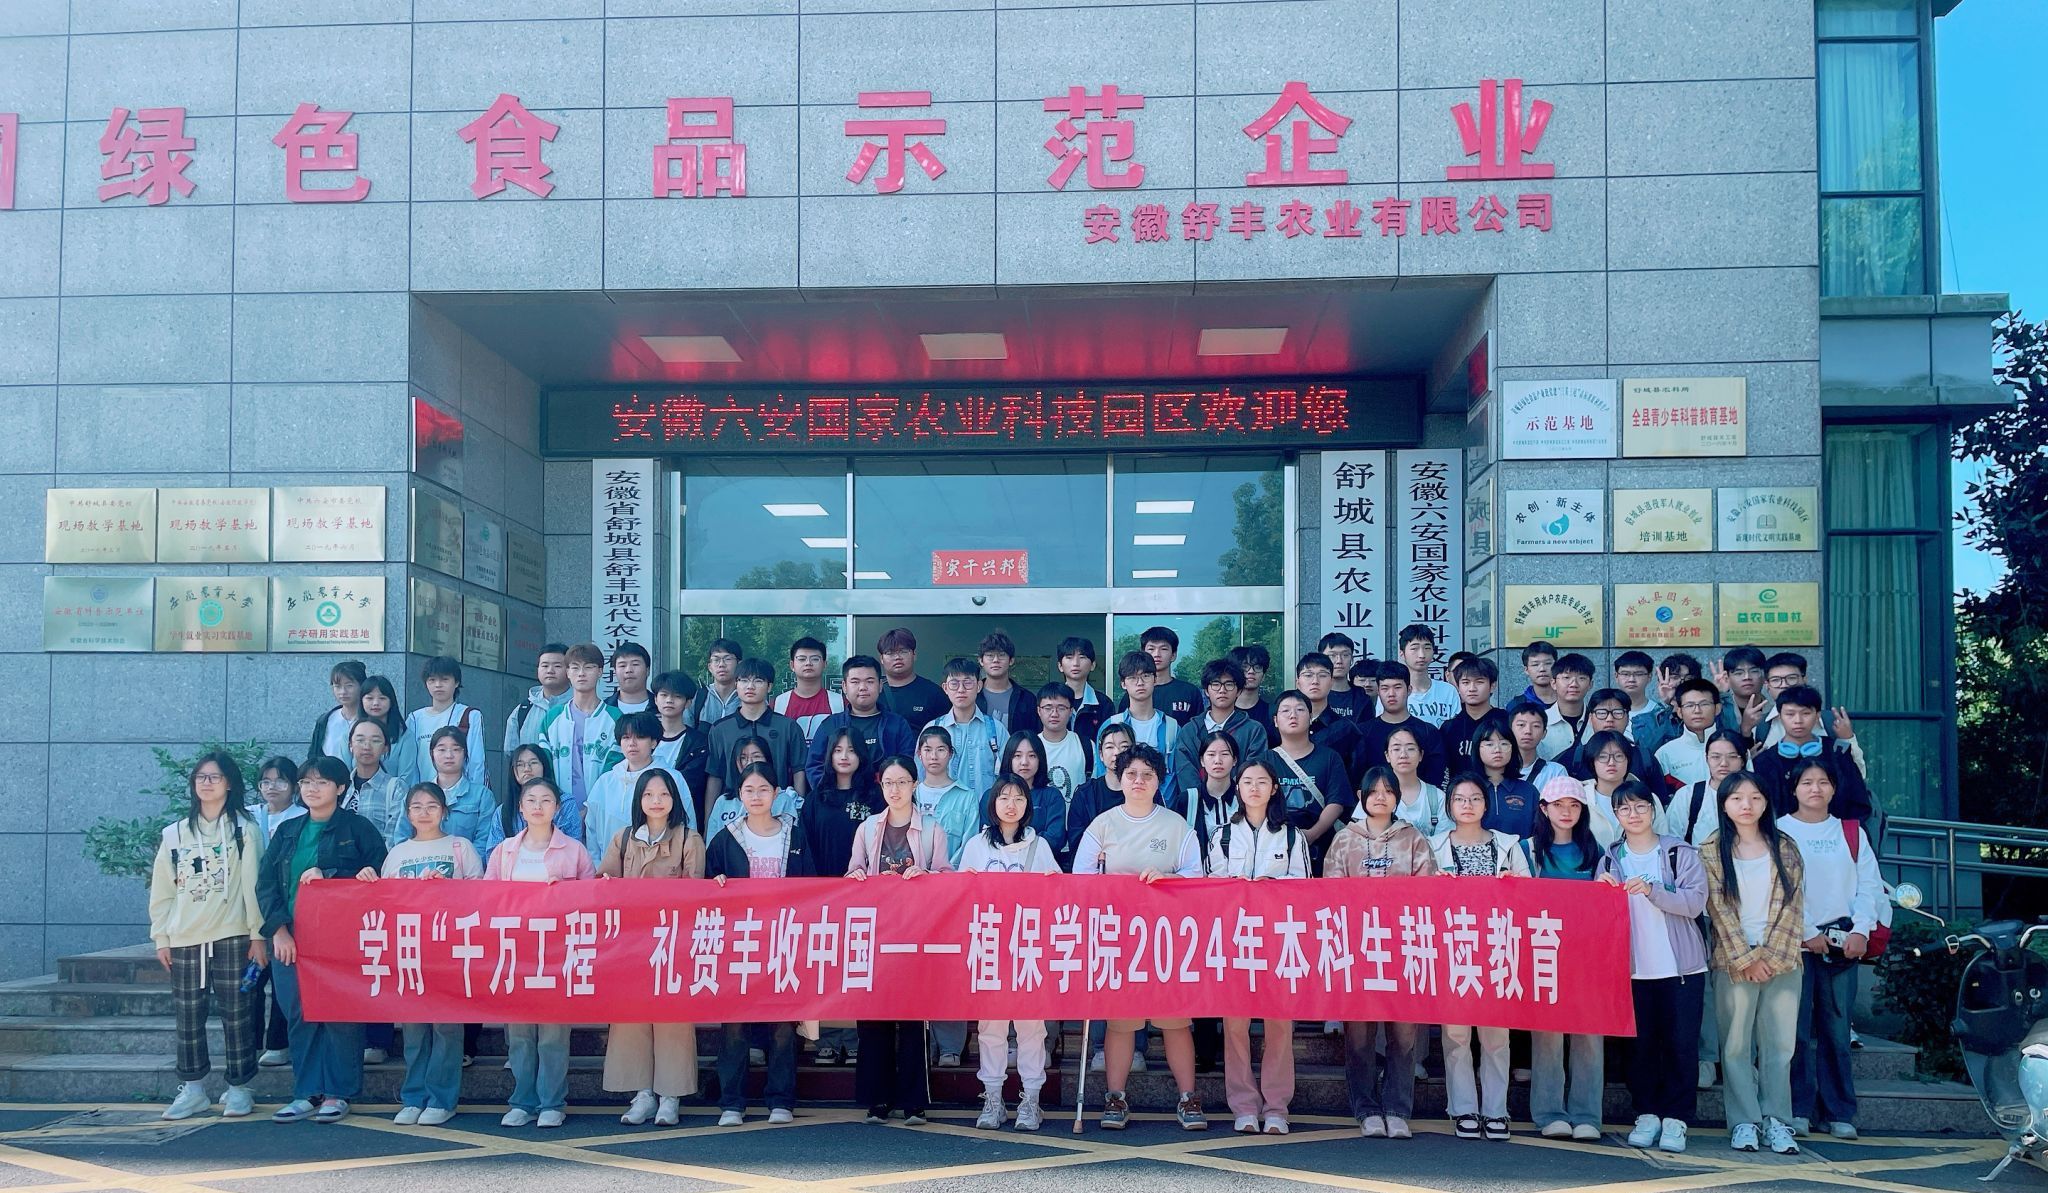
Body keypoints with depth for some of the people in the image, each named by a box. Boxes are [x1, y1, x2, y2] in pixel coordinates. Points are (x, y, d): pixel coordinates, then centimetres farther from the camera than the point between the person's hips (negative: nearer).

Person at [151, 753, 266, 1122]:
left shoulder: (244, 829, 2)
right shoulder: (175, 833, 11)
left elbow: (254, 884, -2)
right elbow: (161, 890, 11)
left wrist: (258, 935, -6)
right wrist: (161, 938, 6)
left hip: (232, 937, -3)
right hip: (185, 940, 3)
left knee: (237, 1015, -1)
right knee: (188, 1017, 6)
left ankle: (239, 1089, 7)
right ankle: (192, 1088, 15)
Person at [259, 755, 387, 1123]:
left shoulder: (358, 828, 2)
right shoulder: (287, 832, 16)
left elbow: (377, 876, -6)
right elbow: (266, 883, 9)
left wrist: (326, 875, -14)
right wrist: (278, 929, -4)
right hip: (290, 939, 4)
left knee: (339, 1015, -3)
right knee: (299, 1015, 4)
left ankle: (337, 1094, 6)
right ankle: (307, 1094, 12)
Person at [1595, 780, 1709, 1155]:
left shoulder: (1680, 853, 0)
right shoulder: (1610, 859, 10)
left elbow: (1696, 902, -11)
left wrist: (1651, 891, -23)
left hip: (1680, 966, -2)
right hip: (1633, 966, 3)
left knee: (1680, 1043, -1)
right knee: (1641, 1044, 5)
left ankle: (1676, 1118, 5)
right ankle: (1647, 1114, 14)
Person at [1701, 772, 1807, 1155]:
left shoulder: (1785, 848, 8)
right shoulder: (1712, 851, 3)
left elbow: (1793, 905, 3)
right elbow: (1719, 909, -3)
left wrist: (1772, 955, -7)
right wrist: (1746, 958, -9)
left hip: (1782, 961, 2)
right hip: (1734, 961, -1)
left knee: (1779, 1043, 1)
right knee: (1736, 1044, -1)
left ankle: (1776, 1120, 7)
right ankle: (1744, 1122, 4)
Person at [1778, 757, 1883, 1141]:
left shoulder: (1852, 832, 13)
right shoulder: (1779, 832, 3)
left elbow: (1869, 885, 8)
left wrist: (1860, 930, -6)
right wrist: (1807, 934, -9)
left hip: (1842, 941, 3)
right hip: (1796, 941, -2)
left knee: (1837, 1029, 3)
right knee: (1799, 1027, -4)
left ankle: (1839, 1111, 7)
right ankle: (1799, 1108, 1)